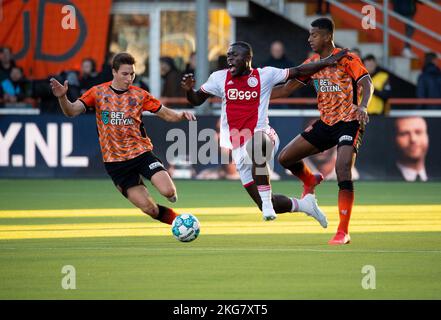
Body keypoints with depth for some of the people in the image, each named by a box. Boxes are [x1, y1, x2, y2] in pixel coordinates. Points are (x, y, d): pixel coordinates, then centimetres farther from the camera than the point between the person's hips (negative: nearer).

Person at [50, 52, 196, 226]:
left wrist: (181, 115, -14)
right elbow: (72, 111, -8)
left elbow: (166, 114, 7)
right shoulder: (98, 92, -1)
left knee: (168, 191, -20)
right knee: (148, 208, -9)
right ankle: (175, 219, 21)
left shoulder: (140, 95, 2)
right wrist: (62, 97, -29)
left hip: (141, 152, 1)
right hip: (115, 162, -1)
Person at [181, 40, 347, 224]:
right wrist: (189, 90, -7)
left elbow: (298, 72, 6)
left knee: (255, 145, -44)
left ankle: (267, 204, -36)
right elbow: (196, 100, 15)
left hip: (261, 135, -4)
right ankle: (302, 205, 30)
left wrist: (327, 62, -1)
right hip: (239, 149, 4)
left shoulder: (265, 75, 2)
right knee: (267, 206, 1)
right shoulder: (220, 78, 8)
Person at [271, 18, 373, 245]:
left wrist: (363, 106, -42)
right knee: (285, 158, 2)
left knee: (343, 169, -25)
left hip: (349, 122, -7)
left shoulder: (347, 59, -10)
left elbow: (367, 84, -22)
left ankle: (343, 232, -20)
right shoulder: (312, 63, 9)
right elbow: (286, 89, 13)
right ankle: (310, 181, 37)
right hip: (325, 124, 7)